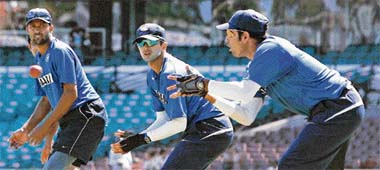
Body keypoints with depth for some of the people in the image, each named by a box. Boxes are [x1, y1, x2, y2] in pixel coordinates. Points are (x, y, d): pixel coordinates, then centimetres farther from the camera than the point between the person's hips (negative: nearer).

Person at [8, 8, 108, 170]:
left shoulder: (60, 51, -10)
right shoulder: (39, 59, 19)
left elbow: (71, 93, -17)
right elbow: (46, 100, 24)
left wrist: (45, 126, -16)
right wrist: (25, 130, 13)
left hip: (86, 114, -10)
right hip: (69, 120, 10)